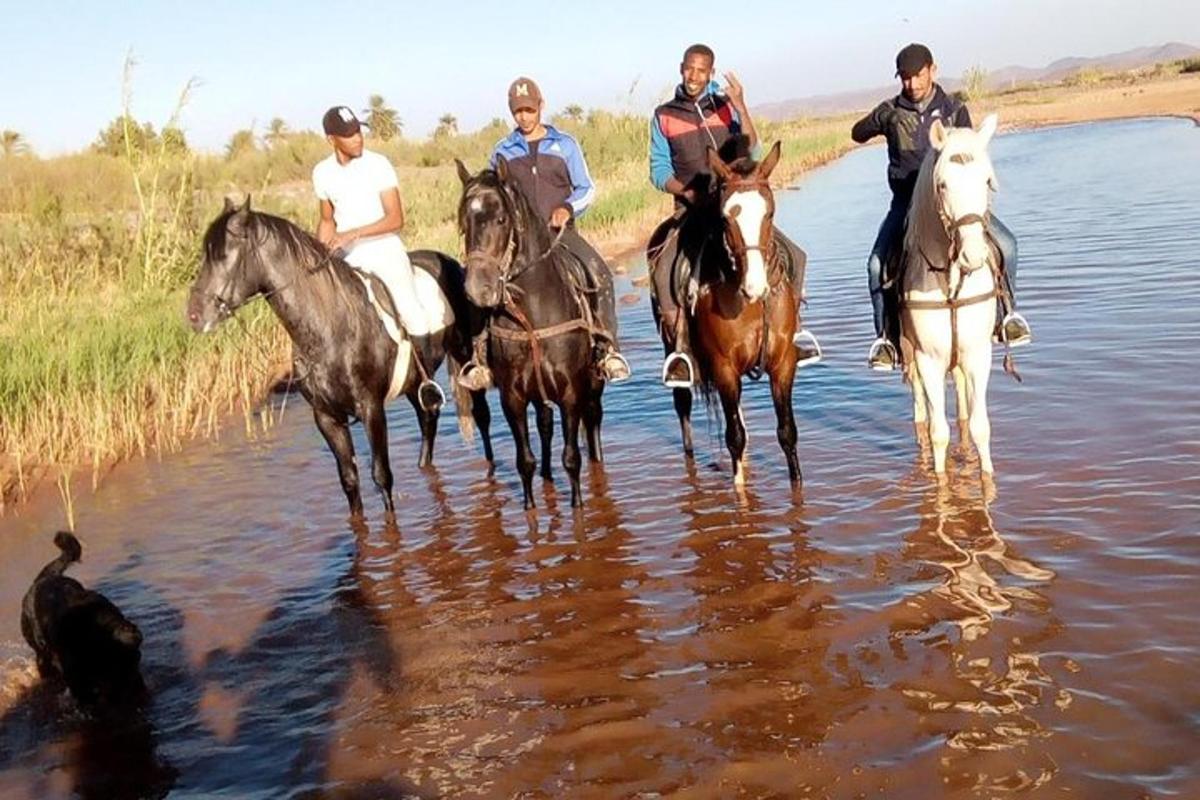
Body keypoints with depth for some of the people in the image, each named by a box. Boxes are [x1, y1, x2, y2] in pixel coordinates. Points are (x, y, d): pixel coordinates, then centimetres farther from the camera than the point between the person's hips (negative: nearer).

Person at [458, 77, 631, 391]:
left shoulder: (565, 144, 10)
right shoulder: (502, 151, 13)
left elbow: (586, 189, 10)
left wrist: (568, 208, -10)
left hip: (560, 230, -1)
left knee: (599, 272, -28)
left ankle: (607, 347, -21)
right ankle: (481, 352, -18)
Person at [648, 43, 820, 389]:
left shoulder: (726, 106, 7)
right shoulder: (664, 116, 6)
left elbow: (752, 151, -5)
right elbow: (659, 170, 5)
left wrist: (741, 107, -18)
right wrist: (687, 192, -13)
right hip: (691, 209, -1)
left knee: (792, 256, -8)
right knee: (664, 270, -27)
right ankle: (681, 347, -17)